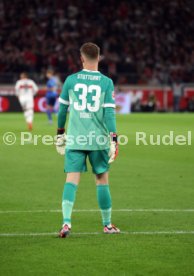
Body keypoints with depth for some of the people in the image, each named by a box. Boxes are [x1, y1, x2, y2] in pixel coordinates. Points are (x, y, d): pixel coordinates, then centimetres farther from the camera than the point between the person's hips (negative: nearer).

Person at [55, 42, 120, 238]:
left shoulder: (71, 80, 3)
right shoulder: (106, 82, -1)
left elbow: (62, 108, 10)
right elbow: (109, 112, -7)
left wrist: (60, 133, 22)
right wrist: (113, 140, -6)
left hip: (74, 139, 0)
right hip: (99, 140, 0)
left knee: (71, 180, -3)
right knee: (102, 180, 11)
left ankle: (66, 222, -20)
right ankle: (107, 224, 20)